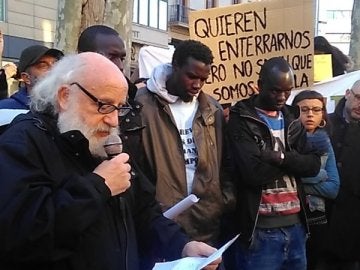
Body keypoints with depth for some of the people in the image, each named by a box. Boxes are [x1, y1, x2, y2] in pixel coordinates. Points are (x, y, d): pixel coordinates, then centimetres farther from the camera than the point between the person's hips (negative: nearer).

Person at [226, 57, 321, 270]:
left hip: (295, 225, 6)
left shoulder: (292, 118, 13)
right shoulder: (241, 120, -6)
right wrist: (292, 161, -6)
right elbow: (253, 173, -19)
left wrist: (278, 157, -14)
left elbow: (313, 165, 1)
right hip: (261, 230, -5)